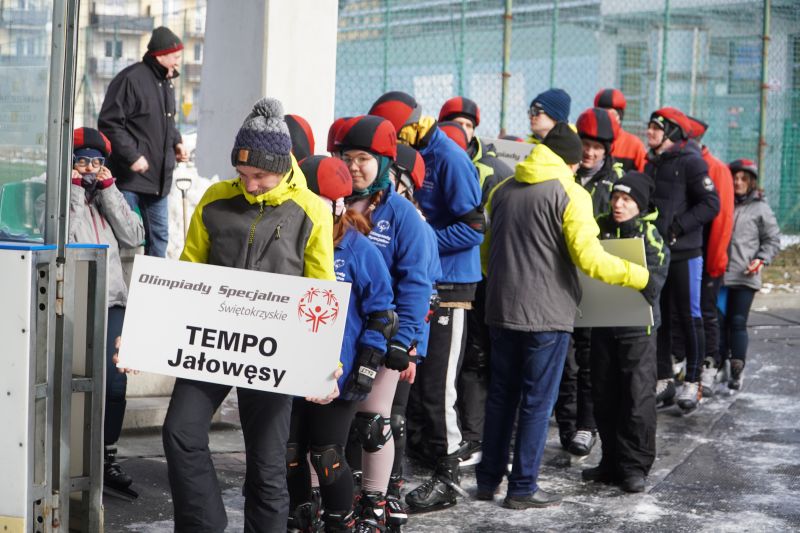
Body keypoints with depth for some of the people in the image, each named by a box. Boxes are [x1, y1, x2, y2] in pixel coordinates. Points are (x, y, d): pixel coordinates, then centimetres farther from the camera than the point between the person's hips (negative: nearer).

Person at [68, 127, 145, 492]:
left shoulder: (107, 198, 18)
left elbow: (133, 236, 3)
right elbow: (61, 239, -14)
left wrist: (107, 189, 1)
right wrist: (76, 192, -9)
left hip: (111, 301, 5)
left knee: (115, 383, 0)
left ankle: (107, 458, 11)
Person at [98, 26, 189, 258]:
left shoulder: (167, 82, 13)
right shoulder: (131, 79, -15)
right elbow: (109, 123, -17)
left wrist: (176, 142, 8)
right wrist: (132, 156, -20)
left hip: (159, 178, 8)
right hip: (129, 177, -8)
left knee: (159, 234, 13)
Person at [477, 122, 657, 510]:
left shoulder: (503, 190, 10)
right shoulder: (569, 194, -9)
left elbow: (486, 250, 19)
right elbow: (589, 258, -17)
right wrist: (639, 277, -7)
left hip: (501, 310, 6)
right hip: (546, 314, -6)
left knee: (501, 395, 15)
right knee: (537, 402, 3)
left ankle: (488, 478, 20)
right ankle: (522, 488, 6)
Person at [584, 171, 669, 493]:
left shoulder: (649, 234, -4)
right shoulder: (600, 227, 8)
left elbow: (654, 279, -14)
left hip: (637, 326, -5)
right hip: (602, 324, 5)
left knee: (637, 397, -4)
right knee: (604, 396, 10)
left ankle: (635, 466, 4)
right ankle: (611, 462, 21)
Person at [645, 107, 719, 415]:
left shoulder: (689, 161, -8)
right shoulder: (652, 163, 14)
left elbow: (711, 204, -13)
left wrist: (677, 227, -17)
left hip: (684, 253, -7)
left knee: (688, 316, 0)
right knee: (658, 317, 9)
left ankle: (692, 383, 8)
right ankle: (663, 381, 17)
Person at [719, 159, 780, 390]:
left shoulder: (760, 208, 2)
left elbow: (772, 239, 7)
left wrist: (761, 260, -7)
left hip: (745, 276, -2)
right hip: (720, 274, 2)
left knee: (738, 322, -3)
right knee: (720, 321, 4)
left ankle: (737, 369, 5)